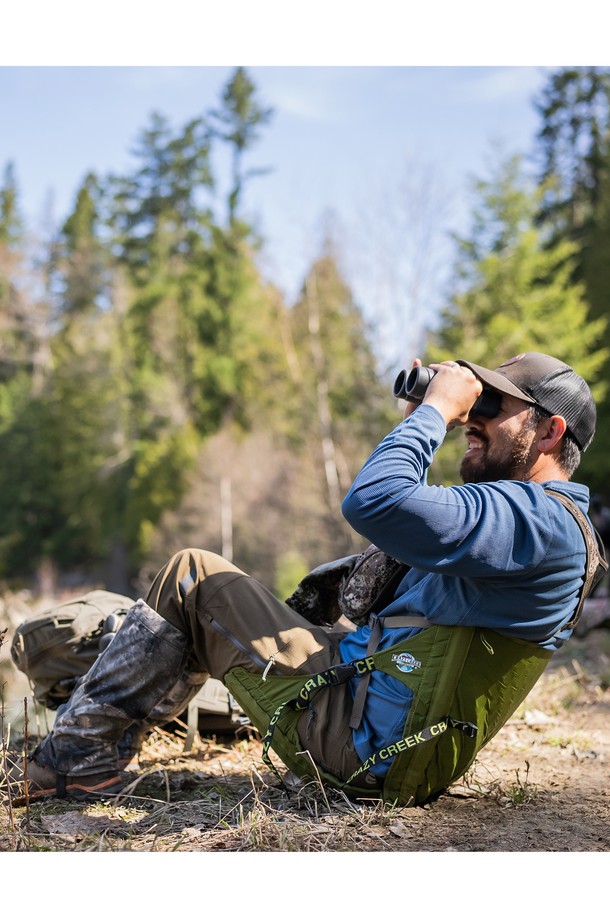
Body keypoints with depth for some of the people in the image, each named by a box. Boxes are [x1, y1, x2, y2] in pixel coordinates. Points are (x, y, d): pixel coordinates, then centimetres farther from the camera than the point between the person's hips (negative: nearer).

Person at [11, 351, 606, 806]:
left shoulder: (544, 521, -20)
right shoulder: (529, 511, 15)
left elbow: (373, 504, -34)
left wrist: (436, 410, -18)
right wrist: (422, 424, 14)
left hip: (367, 738, -10)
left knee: (191, 578, -2)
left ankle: (74, 752, 7)